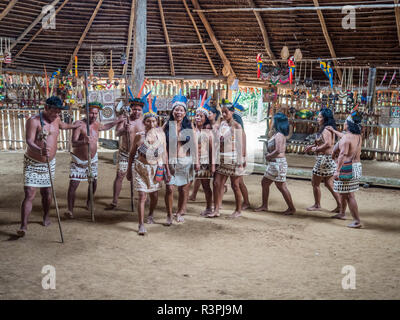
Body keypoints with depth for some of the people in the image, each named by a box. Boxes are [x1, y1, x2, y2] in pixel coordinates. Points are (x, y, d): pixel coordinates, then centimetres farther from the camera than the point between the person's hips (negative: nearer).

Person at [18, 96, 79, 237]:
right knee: (29, 195, -12)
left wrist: (77, 125, 48)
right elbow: (29, 141, -27)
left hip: (49, 163, 6)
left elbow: (64, 126, 32)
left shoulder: (56, 120, 7)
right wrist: (40, 151, -47)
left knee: (47, 193, 10)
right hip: (32, 163, -5)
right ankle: (23, 226, -12)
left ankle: (46, 216, 35)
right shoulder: (34, 121, -16)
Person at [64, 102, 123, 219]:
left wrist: (116, 121, 20)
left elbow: (105, 127, 28)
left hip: (92, 159, 6)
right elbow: (73, 143, -29)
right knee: (73, 184, -12)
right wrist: (84, 141, -49)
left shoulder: (96, 124, 2)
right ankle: (70, 210, -3)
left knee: (94, 183, 12)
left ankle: (88, 204, 36)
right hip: (78, 160, -6)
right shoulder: (79, 124, -20)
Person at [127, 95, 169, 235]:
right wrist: (129, 171, 2)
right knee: (142, 196, -9)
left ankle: (151, 215, 46)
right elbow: (132, 154, -2)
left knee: (154, 195, 16)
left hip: (156, 168, 3)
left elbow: (164, 152, 4)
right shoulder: (139, 136, -13)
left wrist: (167, 168, 4)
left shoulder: (161, 134, -6)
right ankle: (141, 225, -1)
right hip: (141, 168, -3)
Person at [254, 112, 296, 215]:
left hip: (278, 163, -11)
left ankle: (291, 208, 6)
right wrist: (269, 154, 4)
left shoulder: (279, 135, -18)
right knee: (264, 183, 15)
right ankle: (264, 206, 24)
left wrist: (269, 156, -12)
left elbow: (278, 151, -26)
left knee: (281, 186, -3)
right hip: (274, 163, 11)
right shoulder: (277, 134, 13)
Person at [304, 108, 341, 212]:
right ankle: (339, 205, 13)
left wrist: (316, 149, -17)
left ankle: (317, 205, 17)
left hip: (324, 158, -10)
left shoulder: (326, 129, -18)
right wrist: (312, 146, 14)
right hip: (330, 158, 10)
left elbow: (328, 144, -30)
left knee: (315, 183, 5)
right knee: (329, 184, 14)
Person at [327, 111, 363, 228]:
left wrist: (337, 170, -27)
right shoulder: (358, 136, 10)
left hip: (347, 167, -10)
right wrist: (334, 131, 45)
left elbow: (343, 155, -26)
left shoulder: (346, 138, -18)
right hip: (357, 166, 10)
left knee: (349, 195, -6)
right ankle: (342, 213, 39)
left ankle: (357, 221, -6)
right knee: (343, 191, 25)